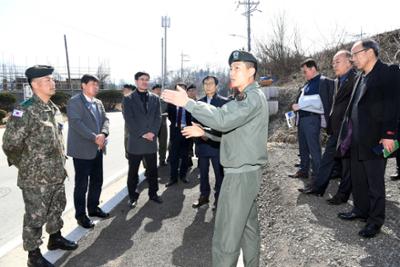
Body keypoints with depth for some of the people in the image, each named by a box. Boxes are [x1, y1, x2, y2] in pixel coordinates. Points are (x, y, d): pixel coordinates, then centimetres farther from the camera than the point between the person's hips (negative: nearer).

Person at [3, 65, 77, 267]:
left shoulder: (54, 109, 6)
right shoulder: (25, 111, -19)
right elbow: (10, 144, -19)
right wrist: (25, 166, -6)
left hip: (57, 174, 7)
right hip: (36, 178, -7)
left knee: (57, 208, 22)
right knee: (35, 217, 8)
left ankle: (55, 238, 44)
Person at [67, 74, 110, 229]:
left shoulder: (98, 103, 14)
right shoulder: (74, 101, -9)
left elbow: (105, 119, 7)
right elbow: (76, 123, -20)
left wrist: (103, 134, -13)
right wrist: (94, 137, -22)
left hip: (97, 149, 7)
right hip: (82, 150, -7)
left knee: (97, 181, 16)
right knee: (82, 184, 3)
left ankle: (93, 208, 33)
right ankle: (80, 215, 17)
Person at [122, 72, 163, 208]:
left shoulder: (155, 98, 10)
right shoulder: (128, 99, 0)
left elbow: (158, 117, 3)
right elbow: (129, 120, -8)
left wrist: (152, 132, -11)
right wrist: (142, 134, -14)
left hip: (151, 141, 3)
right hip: (135, 141, -2)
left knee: (152, 170, 11)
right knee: (133, 172, 7)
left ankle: (153, 193, 27)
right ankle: (133, 196, 21)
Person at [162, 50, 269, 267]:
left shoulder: (253, 97, -16)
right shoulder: (247, 97, 17)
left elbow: (222, 119, -31)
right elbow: (231, 130, 18)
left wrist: (187, 102, -26)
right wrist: (204, 132, 7)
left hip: (241, 174, -11)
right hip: (247, 171, 11)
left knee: (225, 239, -3)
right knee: (248, 227, 20)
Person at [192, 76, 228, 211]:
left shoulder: (224, 102, -3)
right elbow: (194, 121, 13)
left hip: (217, 143, -4)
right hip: (202, 143, 4)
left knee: (219, 173, 4)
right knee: (203, 172, 14)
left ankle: (218, 198, 18)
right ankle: (204, 196, 28)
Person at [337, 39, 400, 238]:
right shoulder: (361, 77, 15)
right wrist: (348, 134, 12)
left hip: (375, 141, -8)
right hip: (356, 141, 8)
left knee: (375, 182, 4)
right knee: (358, 179, 17)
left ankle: (375, 220, 19)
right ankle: (360, 210, 33)